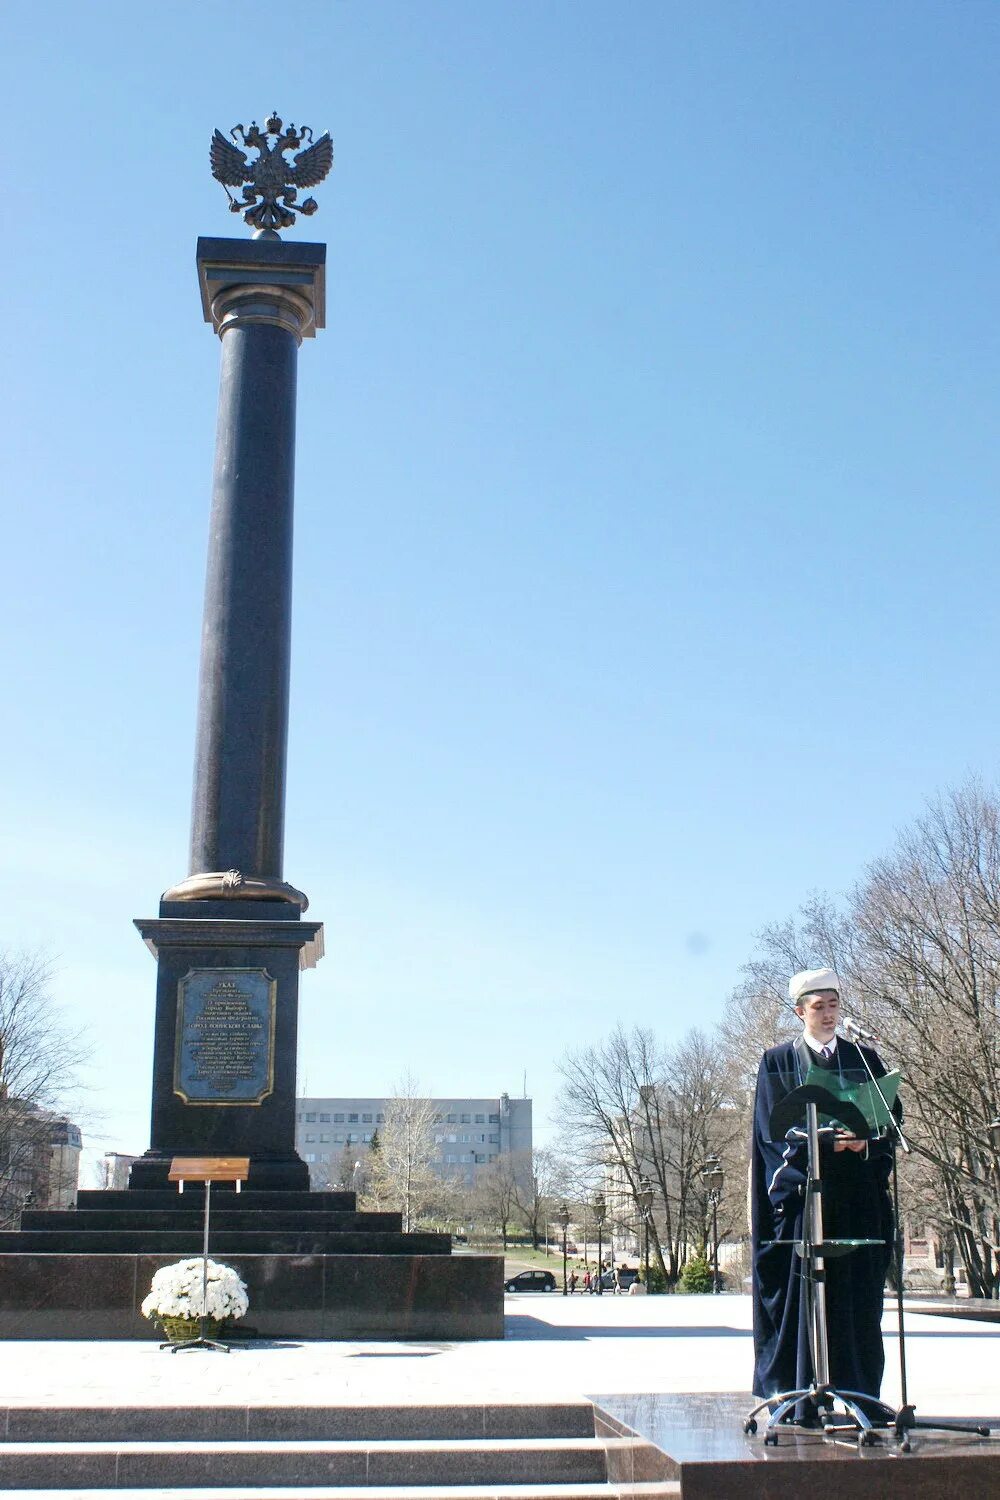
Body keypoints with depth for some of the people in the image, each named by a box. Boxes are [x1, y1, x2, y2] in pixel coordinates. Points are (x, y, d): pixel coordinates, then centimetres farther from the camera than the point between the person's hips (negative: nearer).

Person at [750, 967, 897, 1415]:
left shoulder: (864, 1059, 14)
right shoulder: (777, 1062, 6)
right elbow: (775, 1127, -3)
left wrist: (864, 1141, -14)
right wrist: (828, 1142, -17)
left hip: (856, 1195, 3)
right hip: (800, 1190, -2)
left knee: (859, 1294, 1)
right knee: (800, 1294, -4)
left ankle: (860, 1392, 7)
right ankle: (797, 1394, 1)